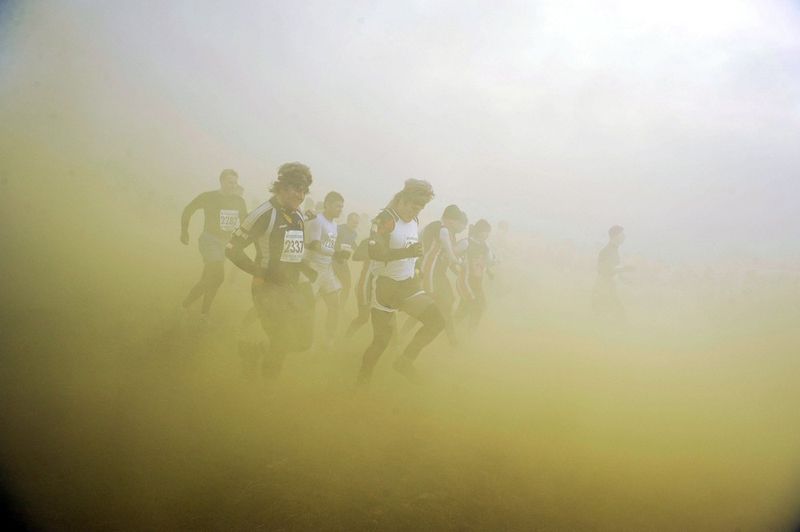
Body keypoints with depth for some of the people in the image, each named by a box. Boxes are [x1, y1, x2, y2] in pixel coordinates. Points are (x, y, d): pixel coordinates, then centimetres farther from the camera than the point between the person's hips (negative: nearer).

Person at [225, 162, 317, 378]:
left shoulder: (299, 217, 8)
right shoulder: (265, 214, -15)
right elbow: (232, 249, -15)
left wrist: (307, 270, 4)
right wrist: (262, 272, -19)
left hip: (292, 288, 7)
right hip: (269, 288, -7)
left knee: (302, 340, 6)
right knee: (283, 342, -8)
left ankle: (258, 351, 29)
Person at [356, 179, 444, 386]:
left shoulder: (414, 221, 10)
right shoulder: (384, 220, -16)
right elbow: (374, 252, -29)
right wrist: (406, 252, -37)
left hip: (409, 284, 7)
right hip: (386, 286, -7)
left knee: (436, 321, -5)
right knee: (382, 338, 1)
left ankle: (405, 360, 6)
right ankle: (364, 376, 22)